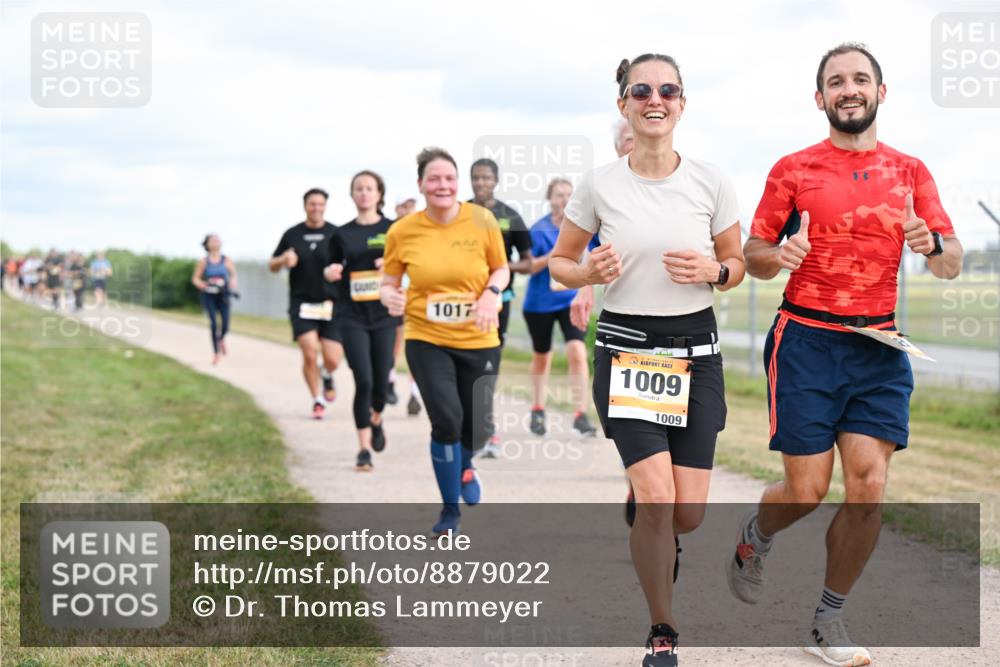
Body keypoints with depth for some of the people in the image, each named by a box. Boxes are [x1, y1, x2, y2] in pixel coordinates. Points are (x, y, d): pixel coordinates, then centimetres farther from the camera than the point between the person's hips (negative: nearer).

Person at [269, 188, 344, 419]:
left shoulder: (336, 234, 2)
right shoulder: (292, 234, 6)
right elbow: (272, 266, 13)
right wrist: (284, 260, -8)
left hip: (330, 304, 0)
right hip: (302, 303, 0)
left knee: (332, 360, -6)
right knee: (310, 354, -14)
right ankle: (317, 400, 4)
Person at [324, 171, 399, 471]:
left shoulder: (394, 229, 4)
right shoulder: (342, 234, 7)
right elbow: (333, 271, 14)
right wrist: (330, 272, -8)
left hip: (384, 313, 0)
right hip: (352, 316, 0)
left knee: (381, 382, 3)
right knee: (363, 381, -12)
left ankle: (376, 420, 38)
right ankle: (364, 447, -2)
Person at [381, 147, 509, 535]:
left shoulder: (481, 220, -6)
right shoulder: (402, 231, -6)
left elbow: (501, 269, 6)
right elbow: (388, 283, 5)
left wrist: (491, 293, -15)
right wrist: (391, 297, -17)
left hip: (478, 341, 1)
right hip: (426, 339, -1)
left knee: (477, 428, 3)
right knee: (446, 419, -15)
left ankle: (465, 466, 43)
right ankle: (450, 510, 6)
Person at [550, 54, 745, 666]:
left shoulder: (711, 181, -2)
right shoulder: (599, 185, -3)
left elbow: (737, 264, 10)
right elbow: (559, 263, 8)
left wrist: (713, 270, -13)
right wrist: (590, 272, -14)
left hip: (695, 351, 2)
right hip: (626, 348, -2)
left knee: (689, 513, -2)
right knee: (658, 497, -16)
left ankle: (653, 544, 39)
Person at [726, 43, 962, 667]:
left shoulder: (910, 172, 9)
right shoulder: (794, 170, 3)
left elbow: (952, 266, 7)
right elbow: (753, 254, 6)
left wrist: (931, 244, -16)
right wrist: (778, 255, -17)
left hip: (879, 346, 2)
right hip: (806, 341, -2)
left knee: (869, 489, -7)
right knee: (808, 489, -5)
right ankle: (754, 539, 31)